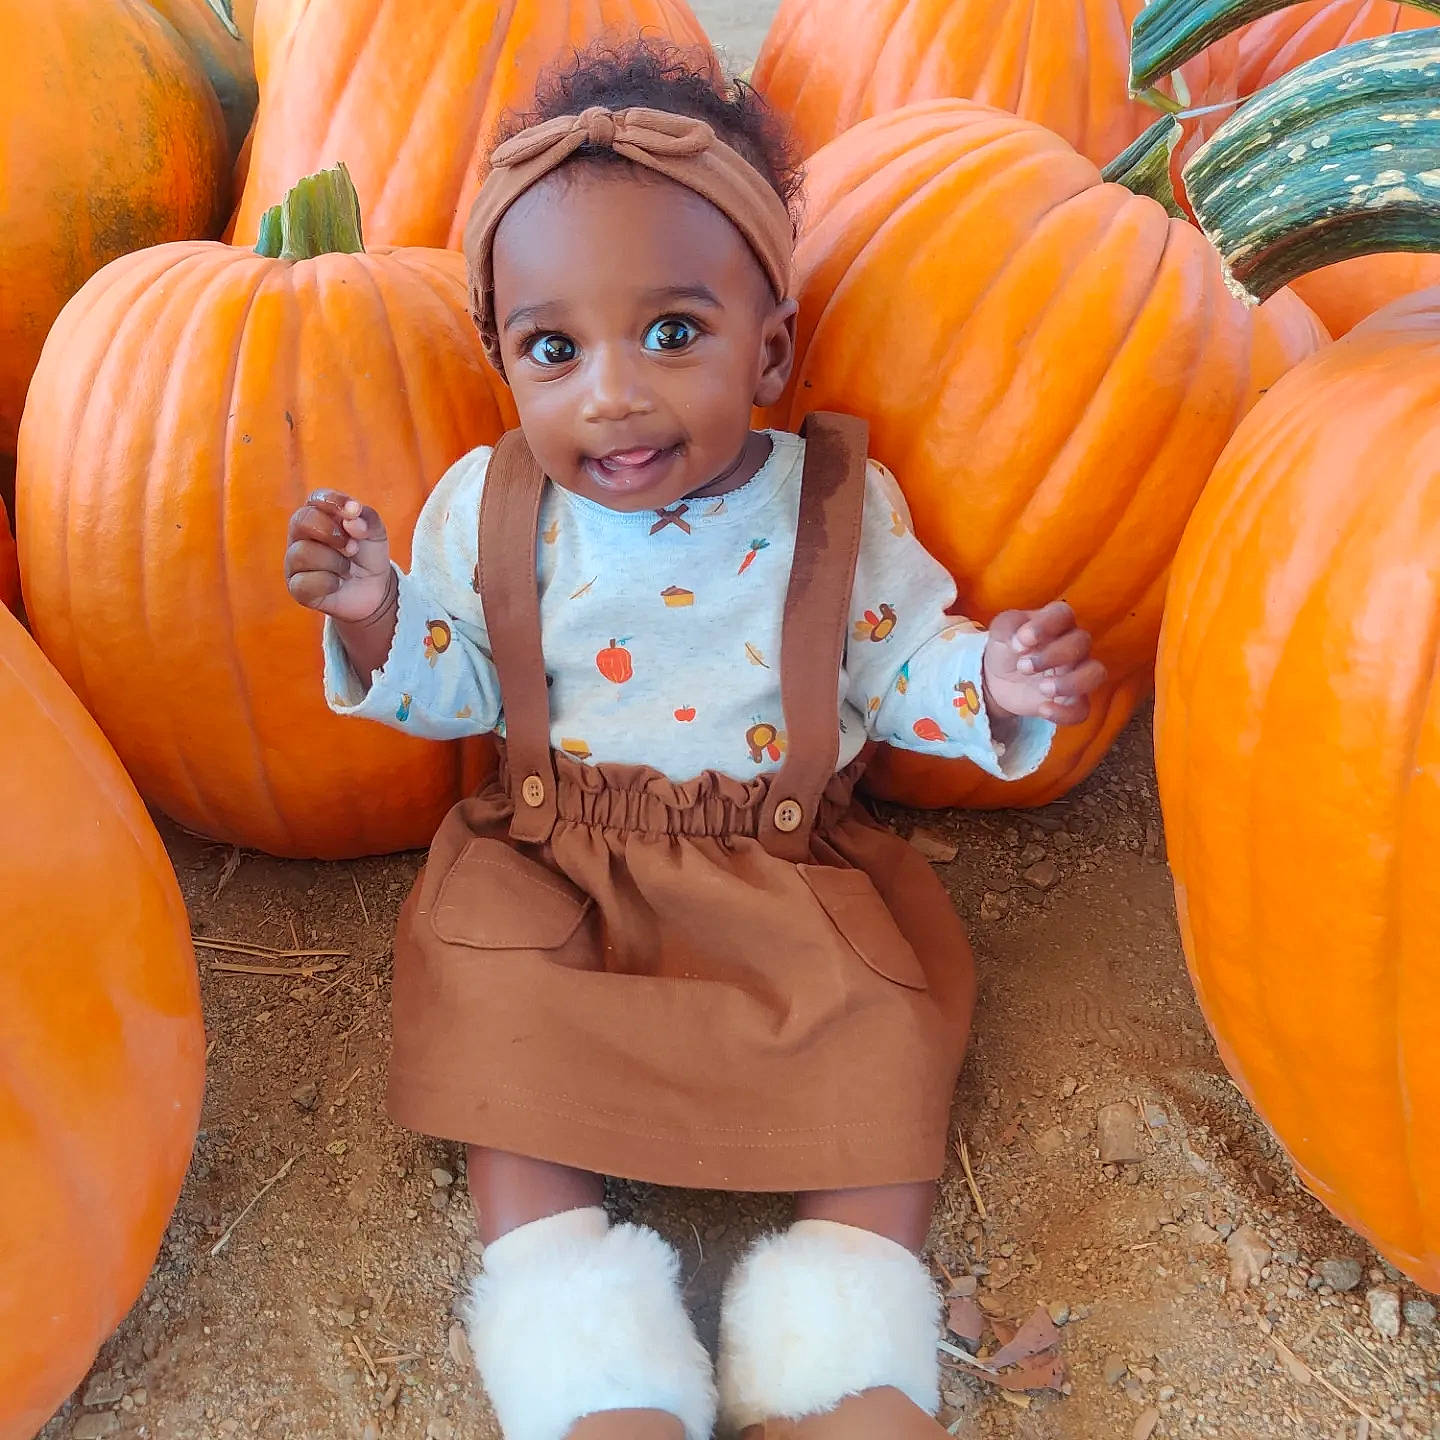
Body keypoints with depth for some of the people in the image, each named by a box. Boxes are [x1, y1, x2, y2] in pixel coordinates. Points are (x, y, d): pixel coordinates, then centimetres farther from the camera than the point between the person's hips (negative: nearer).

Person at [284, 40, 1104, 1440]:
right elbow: (456, 692, 5)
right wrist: (375, 617, -14)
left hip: (790, 866, 0)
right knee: (504, 1040, -18)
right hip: (554, 865, 1)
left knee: (887, 1027, -16)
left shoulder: (839, 507, -8)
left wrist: (993, 682, -20)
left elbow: (901, 670, 1)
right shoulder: (485, 508, -5)